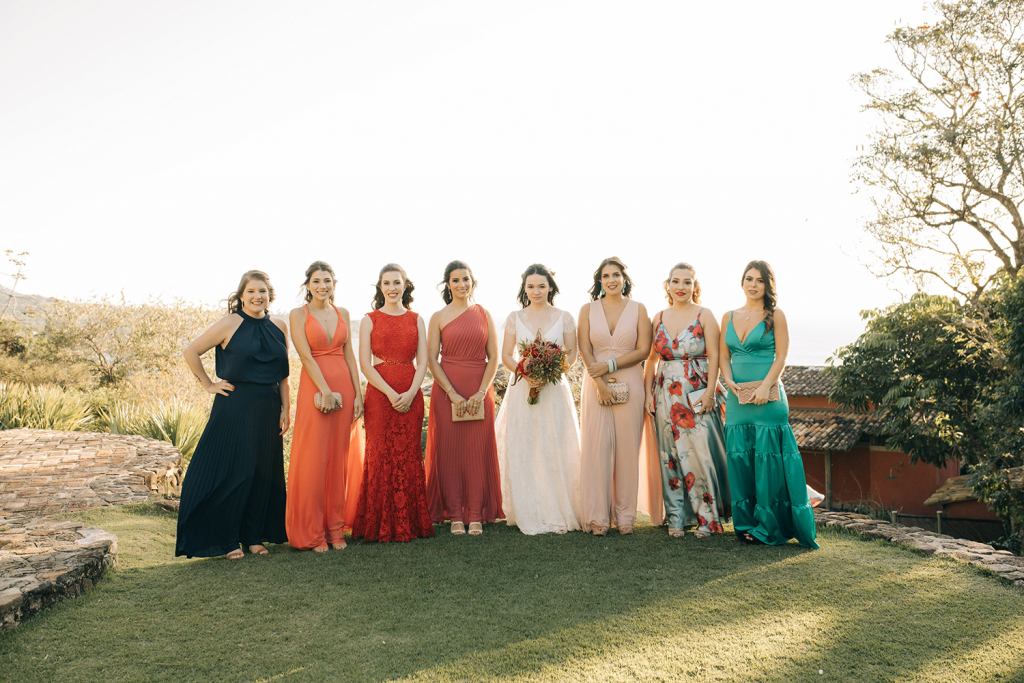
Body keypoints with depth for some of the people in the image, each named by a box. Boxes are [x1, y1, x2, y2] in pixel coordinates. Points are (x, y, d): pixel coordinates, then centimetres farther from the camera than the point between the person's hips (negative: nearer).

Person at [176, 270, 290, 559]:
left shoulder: (279, 327, 8)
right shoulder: (229, 324, -6)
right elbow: (191, 352, -3)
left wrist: (286, 408, 7)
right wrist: (209, 385, -2)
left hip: (267, 409, 5)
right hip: (234, 408, -5)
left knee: (264, 472, 8)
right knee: (234, 471, -1)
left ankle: (255, 536, 21)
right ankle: (228, 540, 11)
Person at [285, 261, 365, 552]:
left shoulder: (343, 314, 13)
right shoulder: (298, 315, 0)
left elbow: (349, 355, 11)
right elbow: (306, 356, -9)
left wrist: (357, 394, 3)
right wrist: (326, 391, -19)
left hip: (344, 387, 4)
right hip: (315, 387, -4)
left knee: (341, 459, 7)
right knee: (314, 459, -2)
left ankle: (336, 527, 17)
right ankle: (313, 532, 8)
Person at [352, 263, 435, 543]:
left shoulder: (416, 320, 11)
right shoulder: (369, 319, 4)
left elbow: (422, 362, 5)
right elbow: (365, 364, -4)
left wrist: (410, 393, -11)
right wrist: (391, 393, -14)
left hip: (410, 396, 2)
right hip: (380, 393, -2)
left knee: (409, 456, 4)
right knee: (381, 455, -2)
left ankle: (409, 524, 13)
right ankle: (381, 526, 9)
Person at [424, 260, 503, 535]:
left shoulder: (483, 314, 7)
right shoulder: (439, 317, 3)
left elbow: (493, 358, 4)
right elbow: (432, 359, -2)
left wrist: (481, 392, -8)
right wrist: (453, 394, -10)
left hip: (479, 392, 1)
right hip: (447, 392, -1)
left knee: (478, 451, 2)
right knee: (449, 450, 1)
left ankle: (476, 515, 11)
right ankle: (455, 514, 11)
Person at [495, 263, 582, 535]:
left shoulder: (564, 317, 6)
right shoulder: (514, 318, 8)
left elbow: (572, 354, 6)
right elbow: (506, 355, 6)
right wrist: (525, 373, -12)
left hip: (555, 390, 0)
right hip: (522, 390, 1)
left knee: (556, 450, -2)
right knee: (522, 450, -2)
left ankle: (558, 511, 7)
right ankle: (528, 514, 6)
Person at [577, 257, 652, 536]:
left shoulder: (638, 309, 7)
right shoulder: (588, 309, 8)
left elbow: (643, 350, -1)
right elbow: (584, 350, 1)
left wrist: (609, 365, -10)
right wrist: (600, 384, -10)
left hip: (629, 383, 0)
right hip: (595, 385, 0)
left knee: (627, 447, 1)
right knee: (597, 447, -4)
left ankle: (624, 514, 11)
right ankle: (598, 516, 3)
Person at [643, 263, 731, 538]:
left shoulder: (704, 315, 0)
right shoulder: (659, 318, 10)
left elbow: (714, 357, -5)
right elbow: (651, 359, 11)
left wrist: (709, 392, -13)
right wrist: (648, 393, 3)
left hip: (697, 395, -3)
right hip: (666, 396, 4)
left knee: (701, 454, -5)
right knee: (670, 456, 5)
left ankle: (707, 517, 8)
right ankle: (677, 518, 14)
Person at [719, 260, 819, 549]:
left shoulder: (775, 316, 2)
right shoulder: (729, 317, 14)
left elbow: (781, 356, -4)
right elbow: (724, 356, 14)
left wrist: (765, 386, -17)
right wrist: (729, 381, -5)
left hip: (767, 396, -4)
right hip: (738, 397, 4)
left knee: (768, 458, -3)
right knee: (739, 458, 4)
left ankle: (770, 526, 6)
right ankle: (747, 524, 14)